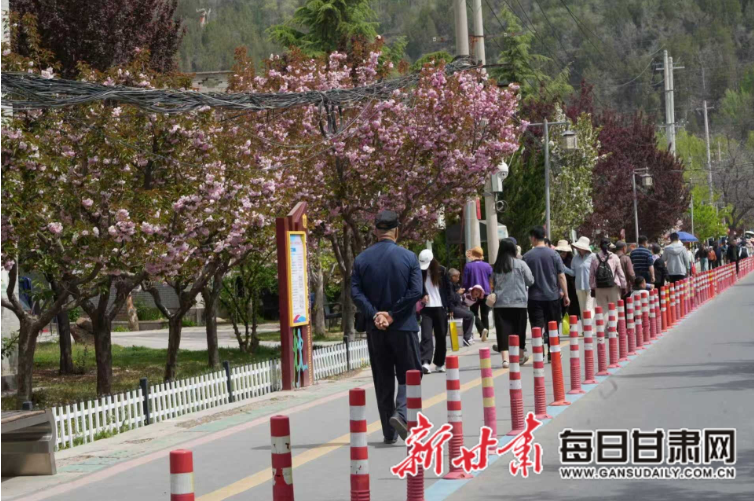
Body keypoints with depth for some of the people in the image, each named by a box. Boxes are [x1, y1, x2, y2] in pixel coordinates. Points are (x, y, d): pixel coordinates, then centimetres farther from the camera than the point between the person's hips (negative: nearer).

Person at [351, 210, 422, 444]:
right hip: (403, 328, -2)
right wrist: (393, 314, -9)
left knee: (383, 381, 9)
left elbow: (355, 292, -7)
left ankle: (389, 432, 11)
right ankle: (401, 413, -18)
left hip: (375, 329, 2)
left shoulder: (362, 259, 1)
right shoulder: (409, 257, -4)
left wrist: (374, 315, -9)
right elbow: (416, 292, -11)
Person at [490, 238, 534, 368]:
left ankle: (505, 358, -15)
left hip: (500, 303, 1)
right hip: (518, 302, -1)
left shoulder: (496, 267, 3)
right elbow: (530, 281, 2)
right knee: (518, 330, 12)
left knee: (503, 331, -2)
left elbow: (493, 284, 10)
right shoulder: (520, 264, -4)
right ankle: (521, 356, 26)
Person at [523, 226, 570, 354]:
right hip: (552, 296, 1)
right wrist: (565, 295, 4)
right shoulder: (553, 254, -2)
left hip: (535, 297, -1)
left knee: (537, 328, -1)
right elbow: (561, 276, -2)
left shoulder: (527, 256, -4)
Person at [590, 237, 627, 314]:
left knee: (602, 310, 4)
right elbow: (621, 273, 1)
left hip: (599, 289, 2)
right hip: (613, 287, -1)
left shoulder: (595, 259, 1)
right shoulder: (614, 257, -3)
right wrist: (623, 287, 10)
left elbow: (591, 275, 6)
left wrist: (592, 288, 15)